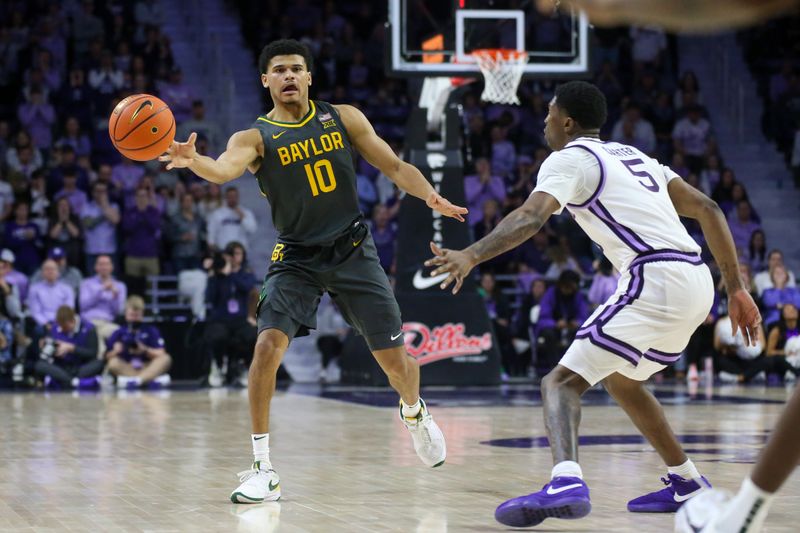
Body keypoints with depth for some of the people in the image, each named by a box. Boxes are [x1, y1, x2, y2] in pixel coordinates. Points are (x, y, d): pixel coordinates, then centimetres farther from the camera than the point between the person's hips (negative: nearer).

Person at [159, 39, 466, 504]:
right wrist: (193, 161, -53)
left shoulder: (342, 117, 0)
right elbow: (224, 170, -30)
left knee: (394, 357, 6)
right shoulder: (255, 137, -9)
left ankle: (415, 414, 43)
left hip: (353, 251, 2)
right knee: (268, 346, -22)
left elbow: (394, 166, 4)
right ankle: (263, 469, -13)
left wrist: (431, 197, -15)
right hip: (297, 259, -2)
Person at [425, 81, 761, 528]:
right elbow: (707, 209, 22)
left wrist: (471, 256, -29)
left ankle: (567, 482, -37)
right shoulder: (632, 155, 26)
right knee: (620, 379, 30)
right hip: (696, 280, 8)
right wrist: (736, 289, 22)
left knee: (562, 382, -10)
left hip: (655, 281, -8)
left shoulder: (570, 158, 3)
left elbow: (532, 216, -17)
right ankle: (688, 485, 35)